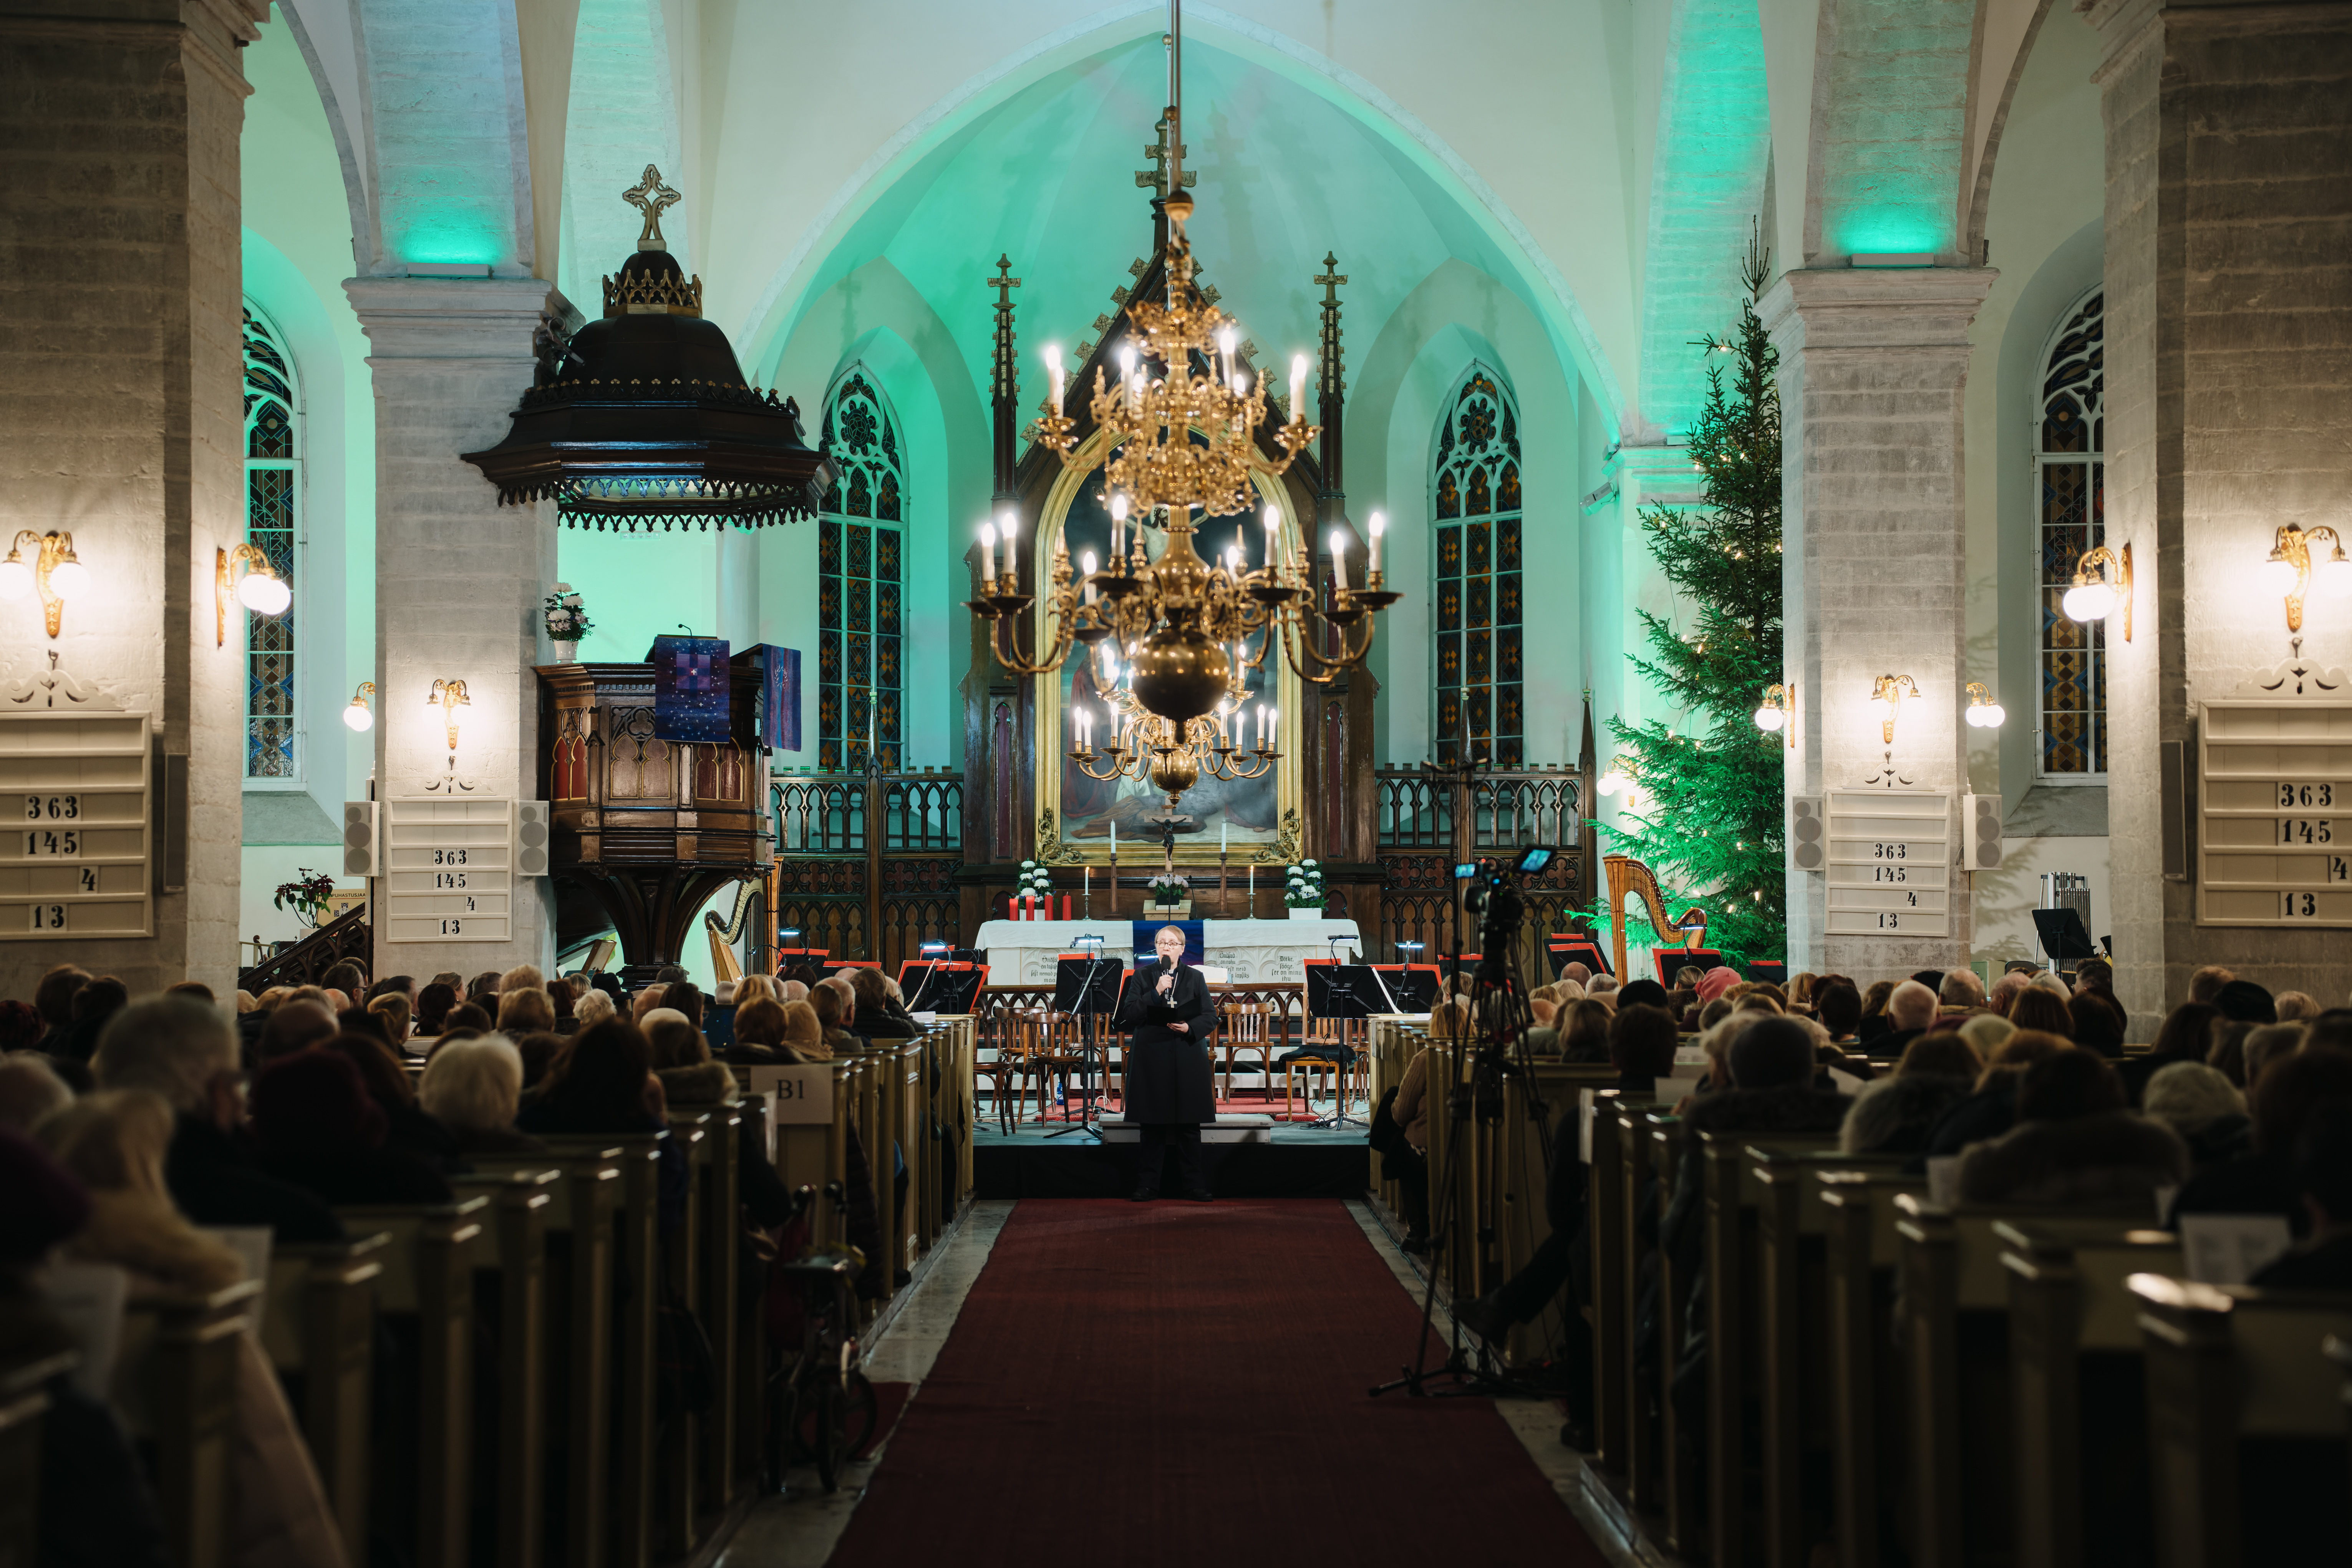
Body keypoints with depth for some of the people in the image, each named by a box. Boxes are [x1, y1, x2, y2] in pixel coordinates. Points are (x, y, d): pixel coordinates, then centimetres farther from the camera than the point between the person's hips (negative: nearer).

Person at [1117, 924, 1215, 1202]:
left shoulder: (1195, 978, 9)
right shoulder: (1141, 977, 7)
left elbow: (1210, 1018, 6)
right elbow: (1129, 1013, -5)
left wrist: (1190, 1028, -13)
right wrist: (1156, 993, -14)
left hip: (1187, 1056, 1)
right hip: (1151, 1057, -1)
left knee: (1189, 1125, 2)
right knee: (1152, 1125, 0)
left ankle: (1192, 1183, 9)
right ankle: (1147, 1184, 6)